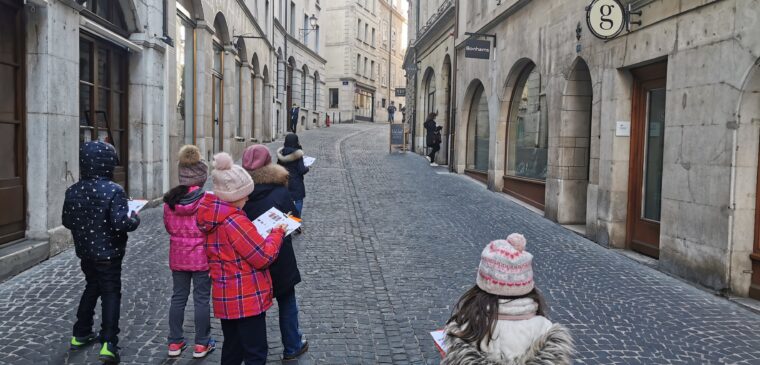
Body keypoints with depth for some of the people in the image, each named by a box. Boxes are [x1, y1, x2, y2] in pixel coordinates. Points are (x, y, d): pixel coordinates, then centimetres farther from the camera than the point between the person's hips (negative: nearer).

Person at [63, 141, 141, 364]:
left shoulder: (73, 191, -1)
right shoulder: (113, 190, -21)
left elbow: (67, 221, 7)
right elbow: (121, 223, -27)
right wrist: (135, 219, -8)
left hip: (85, 252, 6)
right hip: (108, 254, -6)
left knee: (92, 288, 24)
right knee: (111, 293, 2)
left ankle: (80, 334, 34)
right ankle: (108, 344, -3)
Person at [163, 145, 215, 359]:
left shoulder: (170, 199, -4)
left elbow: (168, 227, 7)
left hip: (178, 256, 4)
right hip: (202, 256, -4)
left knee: (178, 298, 14)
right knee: (201, 299, 7)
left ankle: (175, 343, 23)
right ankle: (201, 344, 16)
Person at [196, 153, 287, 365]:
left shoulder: (212, 216, 5)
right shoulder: (235, 221, -23)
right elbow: (264, 257, -20)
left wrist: (260, 231, 8)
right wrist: (277, 233, -6)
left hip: (225, 298, 9)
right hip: (247, 299, -9)